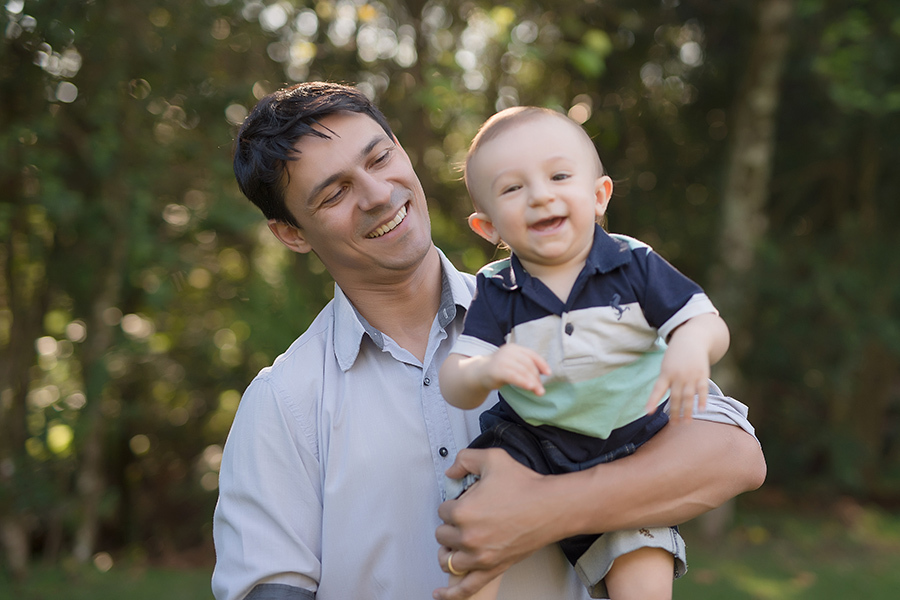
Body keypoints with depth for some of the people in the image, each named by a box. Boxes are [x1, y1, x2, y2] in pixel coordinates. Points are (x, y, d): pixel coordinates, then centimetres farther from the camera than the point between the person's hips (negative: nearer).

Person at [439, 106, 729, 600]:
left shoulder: (634, 266, -6)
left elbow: (710, 325, -8)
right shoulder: (495, 292, -5)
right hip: (526, 443, 1)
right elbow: (454, 384, -11)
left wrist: (692, 344, -33)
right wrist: (484, 371, -35)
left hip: (628, 450, -1)